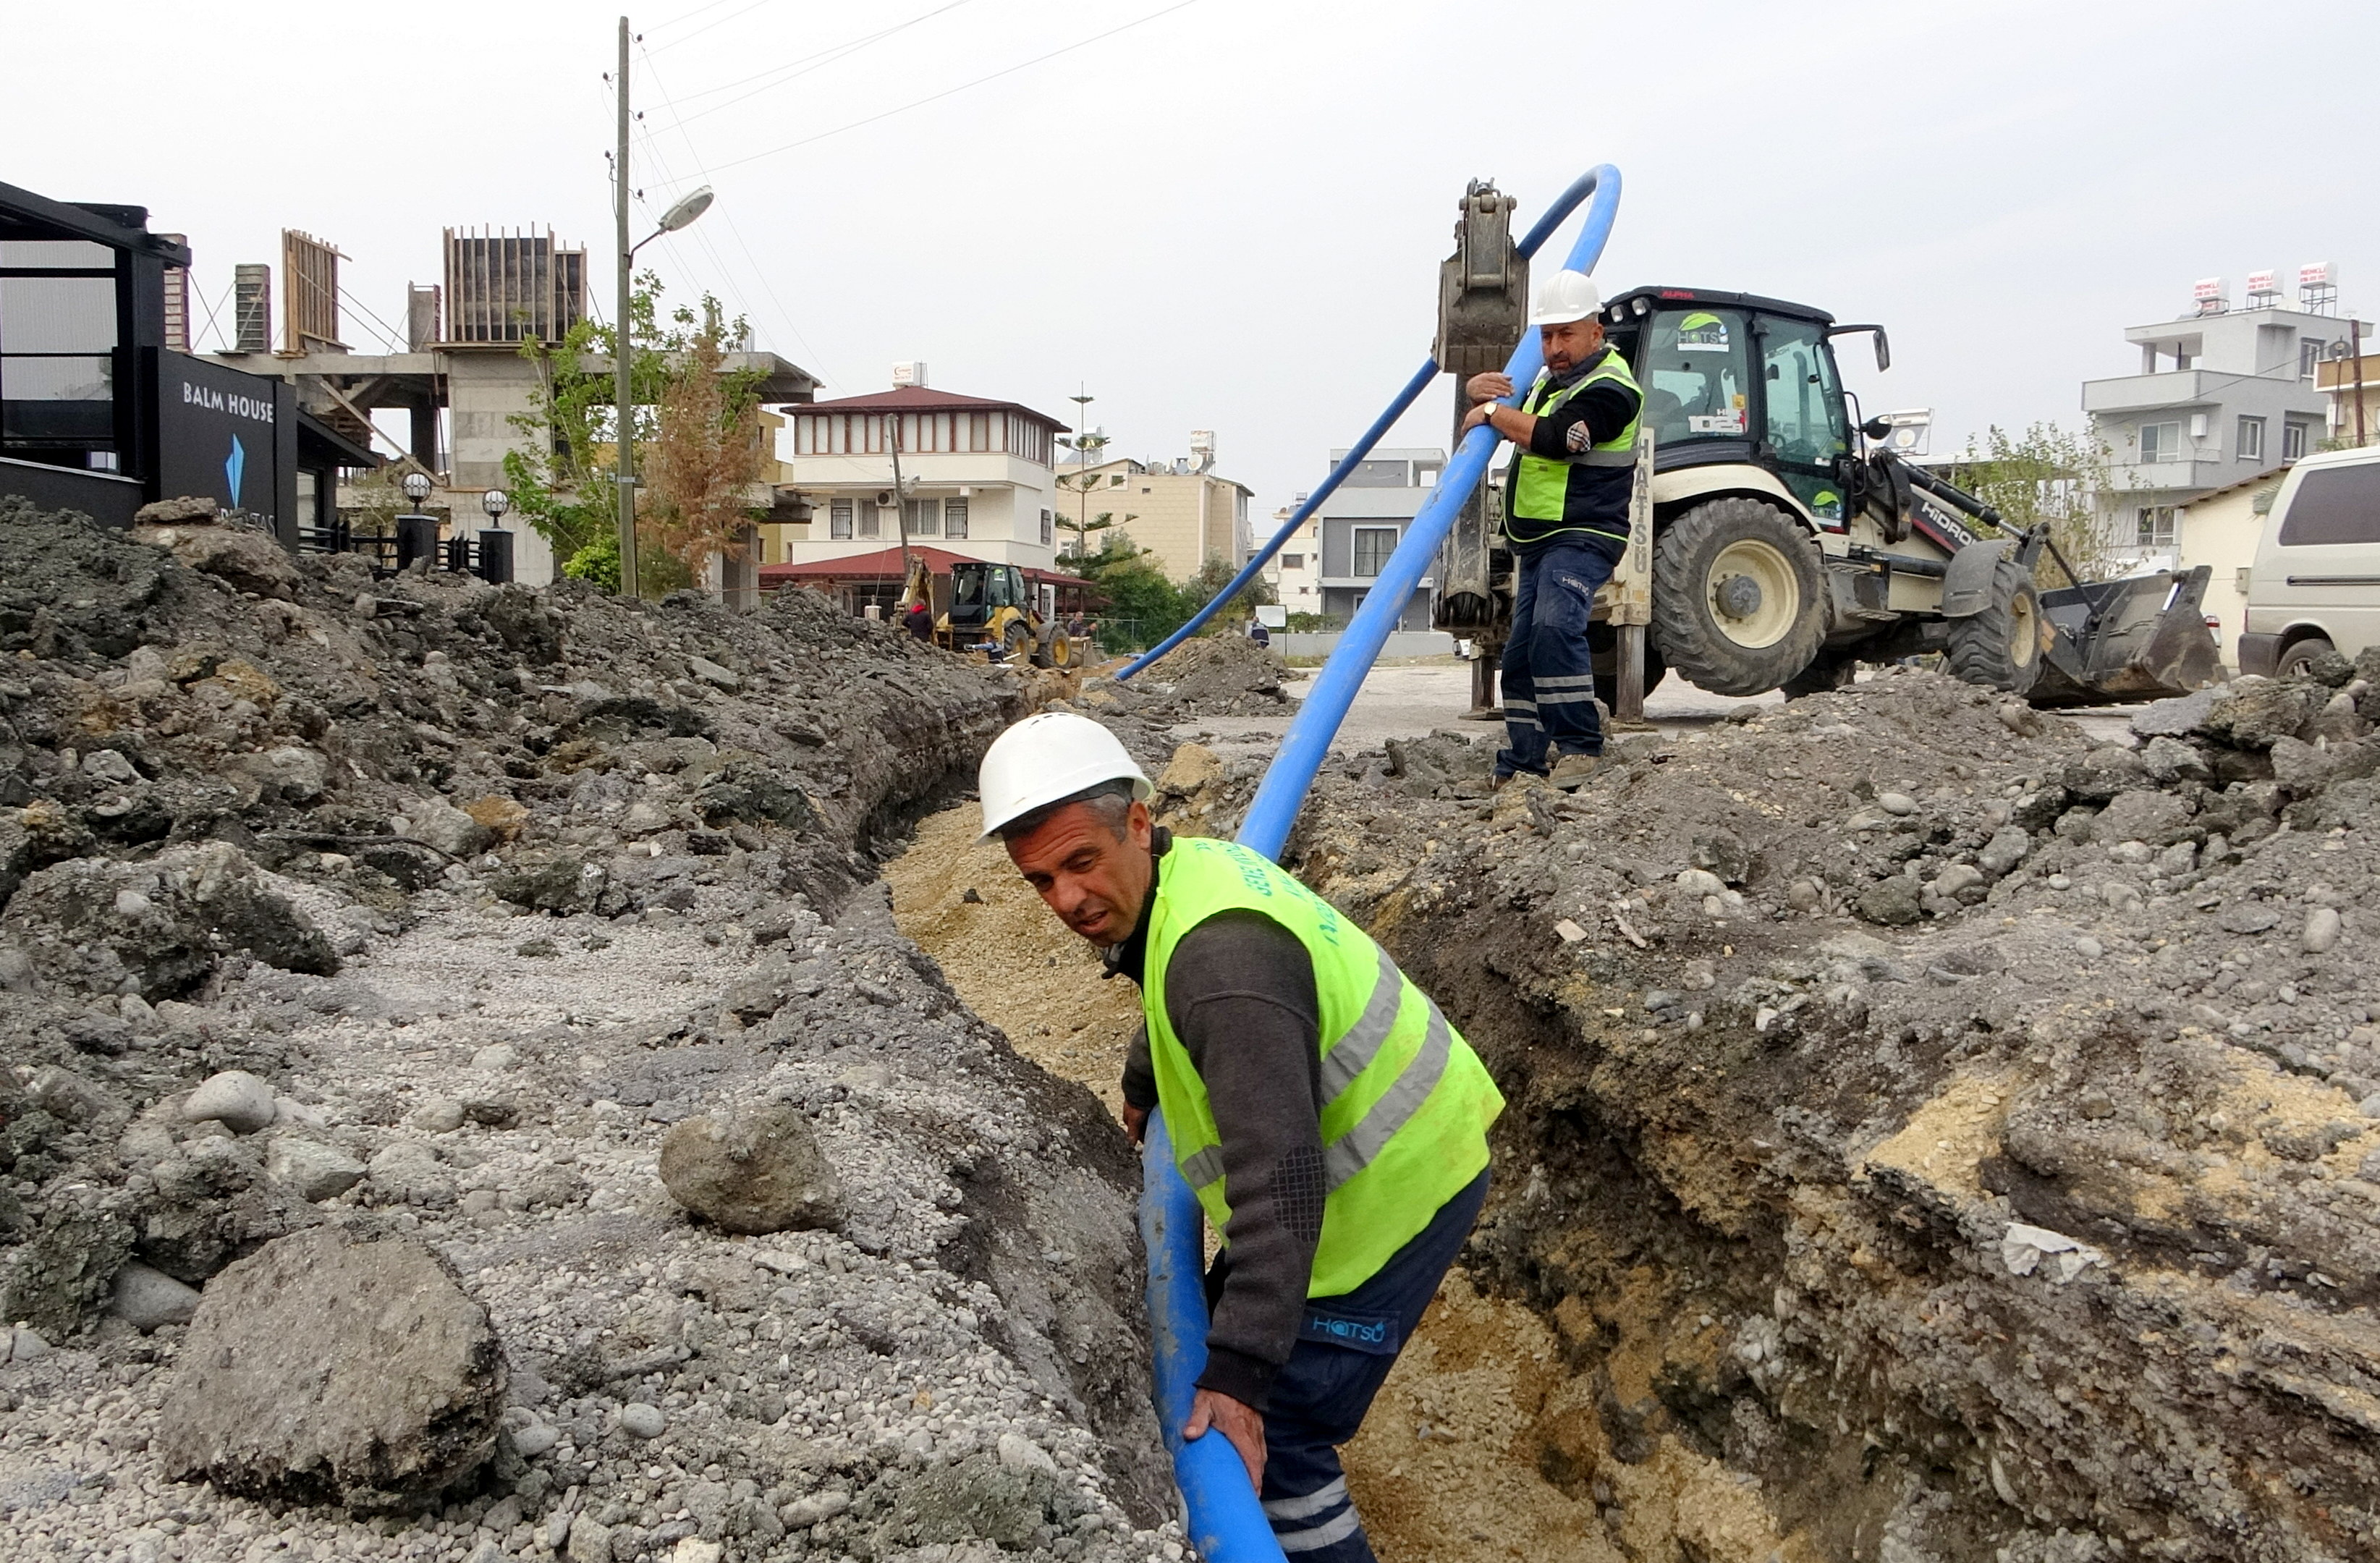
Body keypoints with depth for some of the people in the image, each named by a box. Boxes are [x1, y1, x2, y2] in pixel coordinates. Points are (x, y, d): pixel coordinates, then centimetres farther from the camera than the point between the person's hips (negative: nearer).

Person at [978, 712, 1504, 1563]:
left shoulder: (1223, 957, -34)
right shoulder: (1187, 866, -2)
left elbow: (1281, 1174, -39)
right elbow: (1172, 1011, 24)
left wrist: (1238, 1374, -39)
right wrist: (1142, 1087, 40)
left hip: (1397, 1187, -10)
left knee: (1271, 1436, -8)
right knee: (1222, 1326, 26)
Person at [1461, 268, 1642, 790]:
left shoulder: (1609, 389, -12)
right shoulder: (1550, 379, 19)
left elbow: (1550, 438, -26)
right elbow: (1485, 397, 24)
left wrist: (1492, 413, -13)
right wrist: (1482, 386, 0)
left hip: (1582, 537, -10)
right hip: (1536, 539, 10)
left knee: (1554, 627, -30)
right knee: (1521, 654, 10)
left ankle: (1579, 746, -25)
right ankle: (1519, 768, 17)